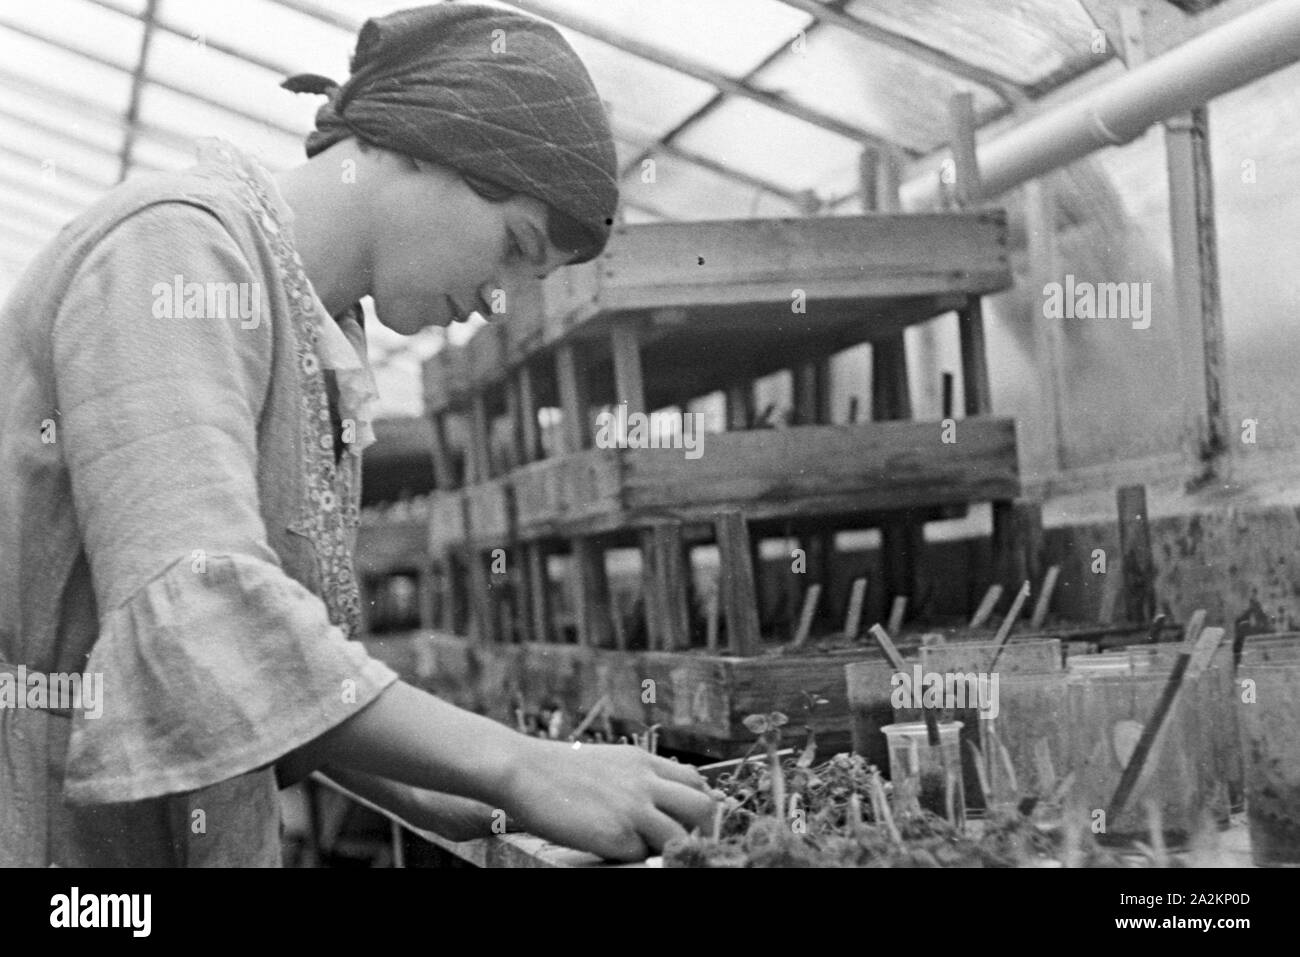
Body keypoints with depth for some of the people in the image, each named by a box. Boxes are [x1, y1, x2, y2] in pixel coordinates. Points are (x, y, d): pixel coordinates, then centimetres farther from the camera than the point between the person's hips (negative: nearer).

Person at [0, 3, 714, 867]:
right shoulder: (179, 246, -16)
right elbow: (195, 609, -29)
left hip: (197, 829, 9)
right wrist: (521, 769, -27)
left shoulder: (317, 341, 12)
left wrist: (410, 791, 2)